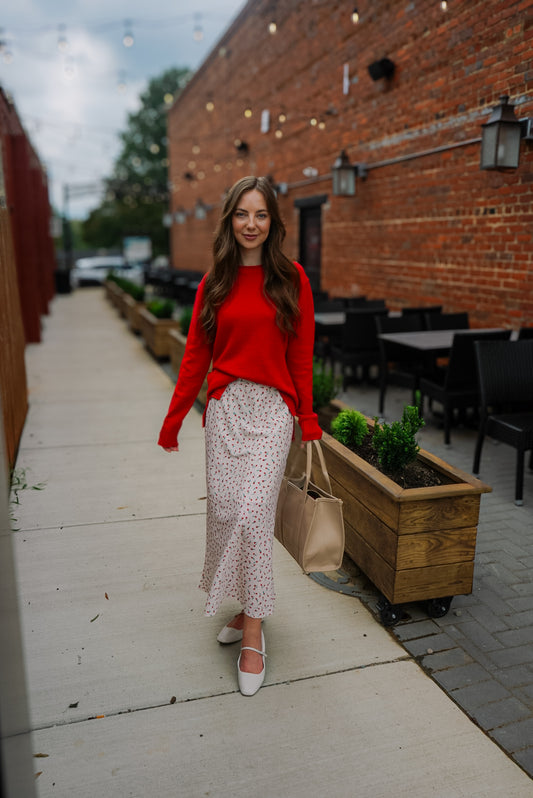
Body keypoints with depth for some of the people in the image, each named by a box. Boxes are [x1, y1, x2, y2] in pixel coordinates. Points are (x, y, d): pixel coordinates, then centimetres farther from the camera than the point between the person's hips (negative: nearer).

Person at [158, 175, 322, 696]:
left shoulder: (291, 278, 1)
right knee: (223, 512, 6)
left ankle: (252, 633, 9)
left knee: (253, 515, -7)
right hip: (224, 406, 3)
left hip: (272, 408, -3)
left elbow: (301, 355, 2)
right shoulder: (215, 282, 7)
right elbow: (196, 355, 9)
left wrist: (308, 419, 2)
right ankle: (245, 605, 30)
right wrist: (173, 419, 10)